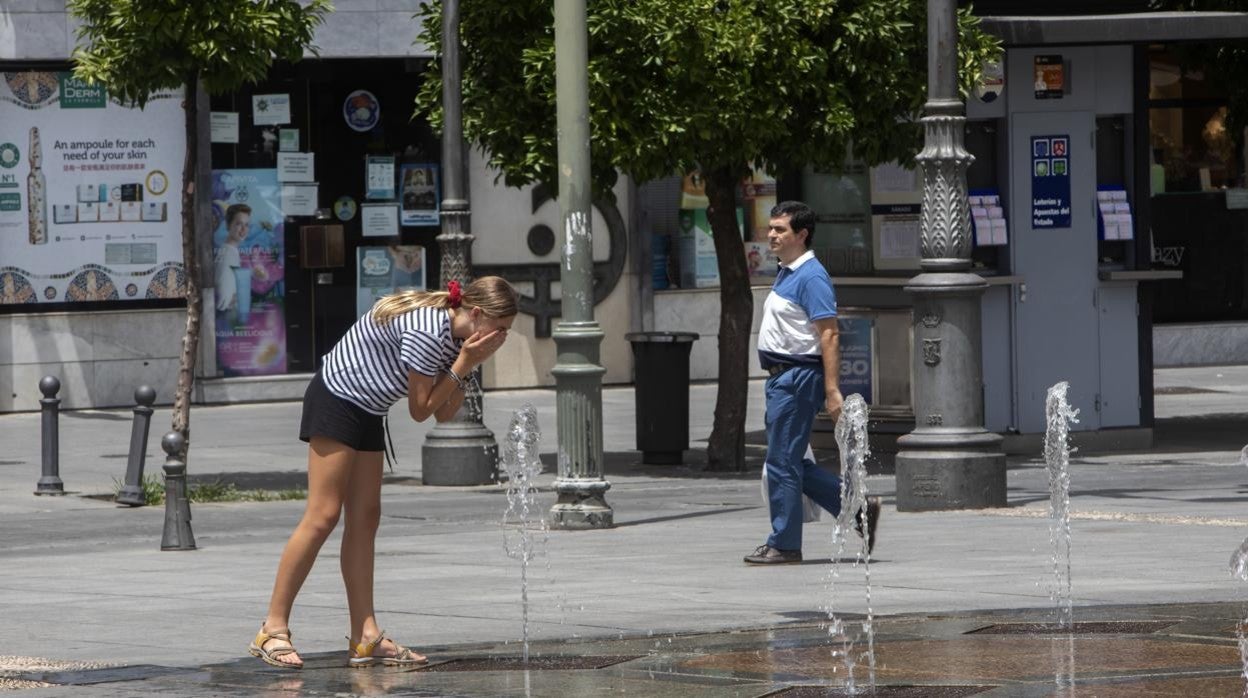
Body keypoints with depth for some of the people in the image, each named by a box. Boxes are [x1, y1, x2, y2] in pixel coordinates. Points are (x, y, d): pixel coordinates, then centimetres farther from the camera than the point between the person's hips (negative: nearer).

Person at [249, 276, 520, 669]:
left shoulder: (456, 335, 5)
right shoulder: (427, 331, -24)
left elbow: (444, 414, 7)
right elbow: (420, 409, -18)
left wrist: (469, 366, -5)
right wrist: (463, 364, -17)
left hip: (367, 411, 10)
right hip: (337, 398, -10)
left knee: (364, 519, 5)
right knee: (323, 515, -13)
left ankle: (366, 637, 3)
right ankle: (273, 629, -11)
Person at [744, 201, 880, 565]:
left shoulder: (810, 277, -14)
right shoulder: (785, 275, 16)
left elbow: (829, 336, -19)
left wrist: (832, 391, -24)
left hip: (798, 378, -10)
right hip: (781, 377, 10)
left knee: (782, 462, -5)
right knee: (790, 464, 11)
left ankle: (784, 544, 3)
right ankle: (858, 509, 17)